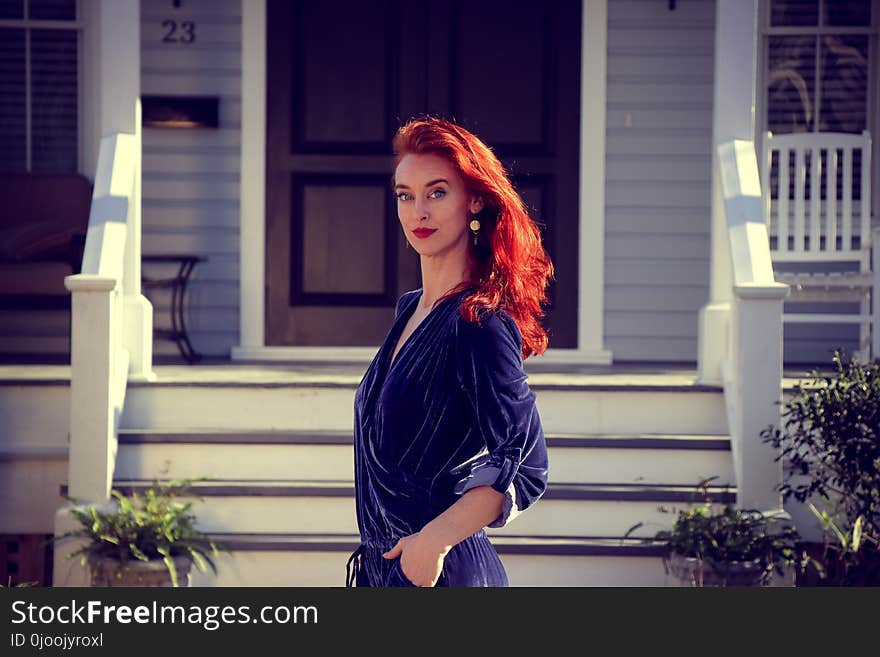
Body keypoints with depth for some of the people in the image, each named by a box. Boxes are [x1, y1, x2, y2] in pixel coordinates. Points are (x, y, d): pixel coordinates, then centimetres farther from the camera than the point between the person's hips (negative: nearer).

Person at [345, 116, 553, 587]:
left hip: (437, 569, -8)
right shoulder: (411, 308, 9)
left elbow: (526, 469, -19)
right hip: (383, 563, 8)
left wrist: (433, 539, -22)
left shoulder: (479, 323, -16)